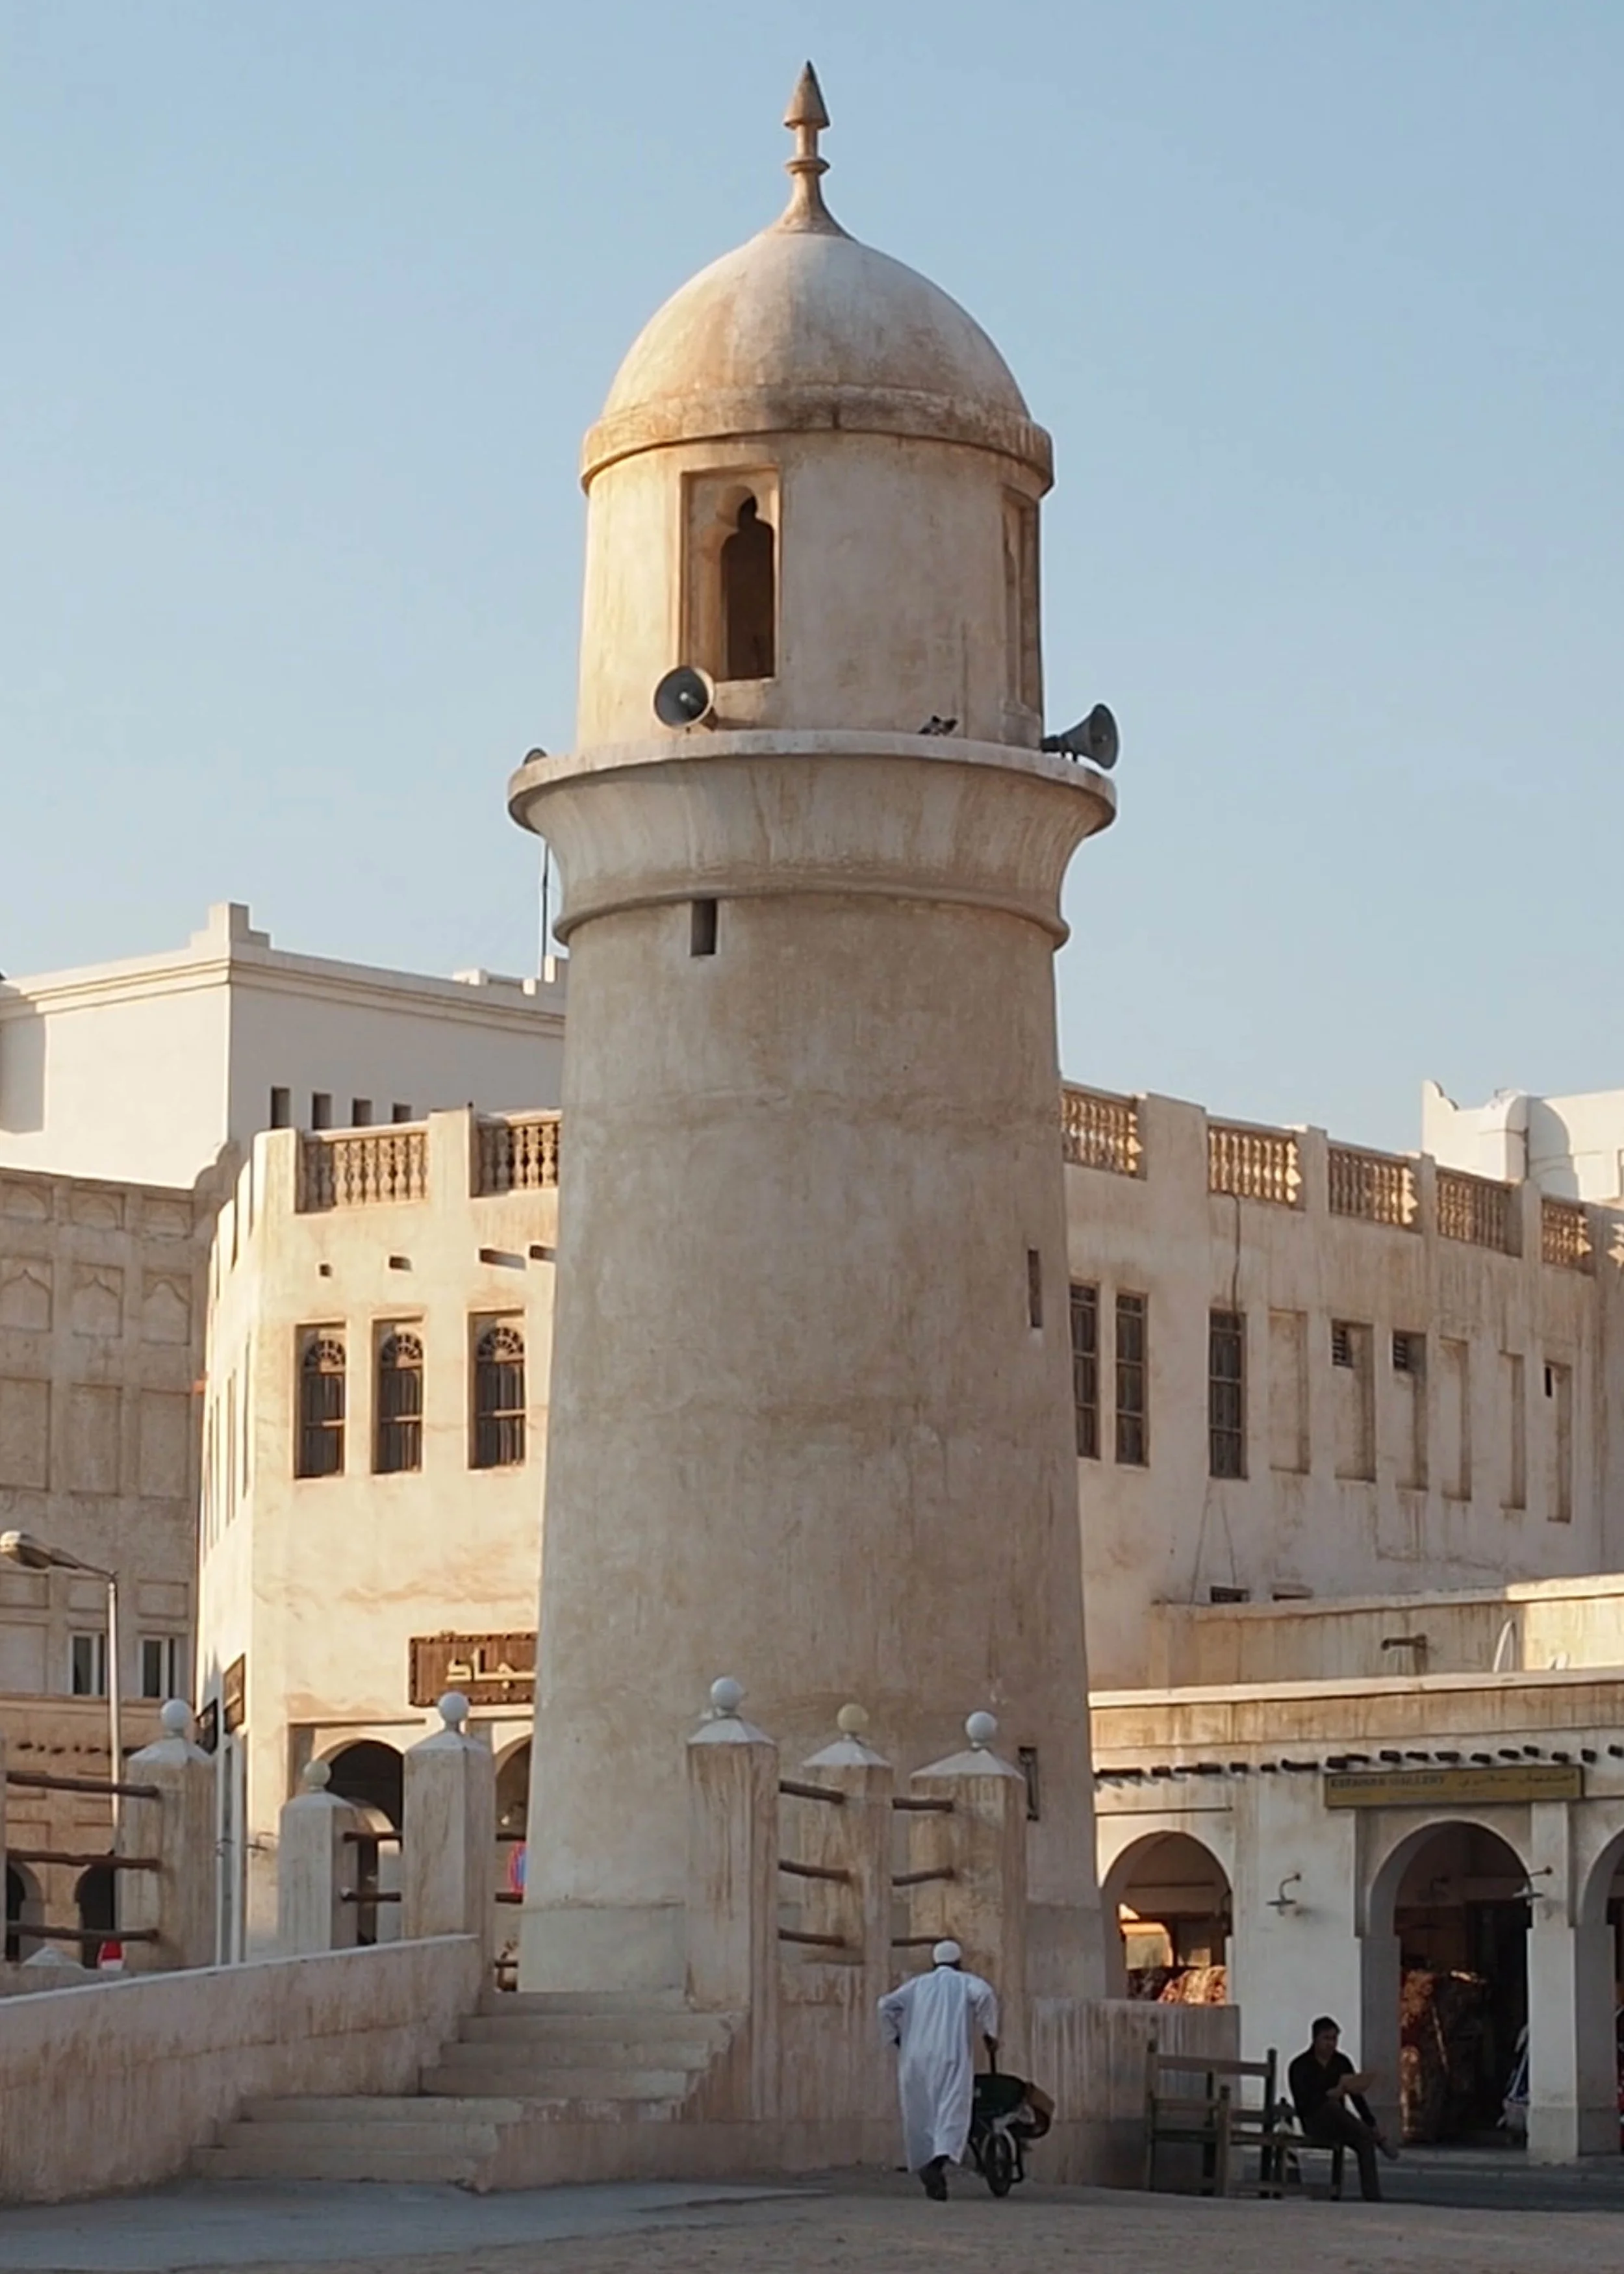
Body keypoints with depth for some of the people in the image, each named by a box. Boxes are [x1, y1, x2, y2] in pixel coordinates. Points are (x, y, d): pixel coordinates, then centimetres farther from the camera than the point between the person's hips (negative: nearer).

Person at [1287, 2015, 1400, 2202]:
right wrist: (1337, 2092, -32)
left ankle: (1373, 2199, -34)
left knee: (1365, 2142, -27)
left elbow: (1357, 2097, 6)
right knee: (1331, 2106, -37)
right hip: (1314, 2125, -4)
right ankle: (1379, 2140, -27)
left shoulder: (1342, 2062, 9)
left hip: (1339, 2126, 4)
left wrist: (1372, 2124, -8)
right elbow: (1306, 2103, -18)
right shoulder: (1300, 2066, -6)